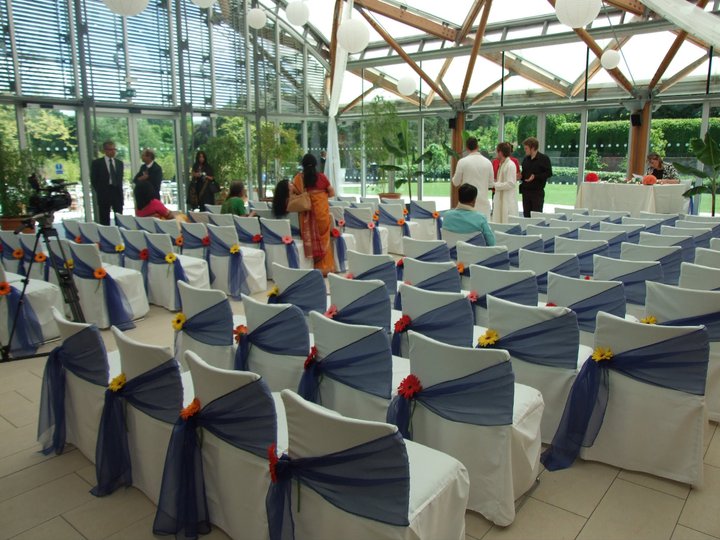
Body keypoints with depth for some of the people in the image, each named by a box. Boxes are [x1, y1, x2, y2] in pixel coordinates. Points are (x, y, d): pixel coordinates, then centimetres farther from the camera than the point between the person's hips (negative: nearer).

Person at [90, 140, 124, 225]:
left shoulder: (119, 163, 13)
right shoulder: (97, 163, 1)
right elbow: (93, 180, 2)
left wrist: (120, 190, 6)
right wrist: (100, 192, -1)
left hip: (118, 193, 3)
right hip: (104, 194, -3)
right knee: (104, 221, 0)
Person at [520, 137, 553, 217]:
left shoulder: (544, 158, -5)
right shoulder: (526, 159, 13)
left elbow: (549, 173, -10)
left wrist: (535, 176, -20)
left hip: (537, 191, -6)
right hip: (526, 191, 6)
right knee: (526, 214, 7)